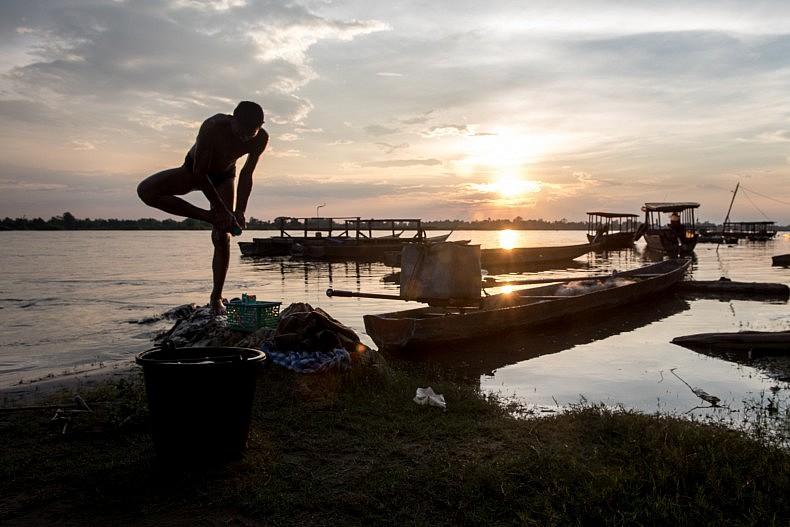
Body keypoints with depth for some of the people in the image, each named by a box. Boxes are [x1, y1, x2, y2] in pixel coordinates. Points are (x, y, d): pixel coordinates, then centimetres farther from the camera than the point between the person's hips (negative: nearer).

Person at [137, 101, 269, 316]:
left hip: (224, 177, 1)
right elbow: (200, 172, -30)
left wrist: (240, 210, -18)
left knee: (222, 236, -9)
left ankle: (216, 297, 4)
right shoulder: (213, 127, -37)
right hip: (193, 171, -1)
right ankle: (210, 217, -20)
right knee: (146, 190, -24)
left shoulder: (261, 139, -25)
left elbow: (246, 175, -12)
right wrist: (220, 209, -29)